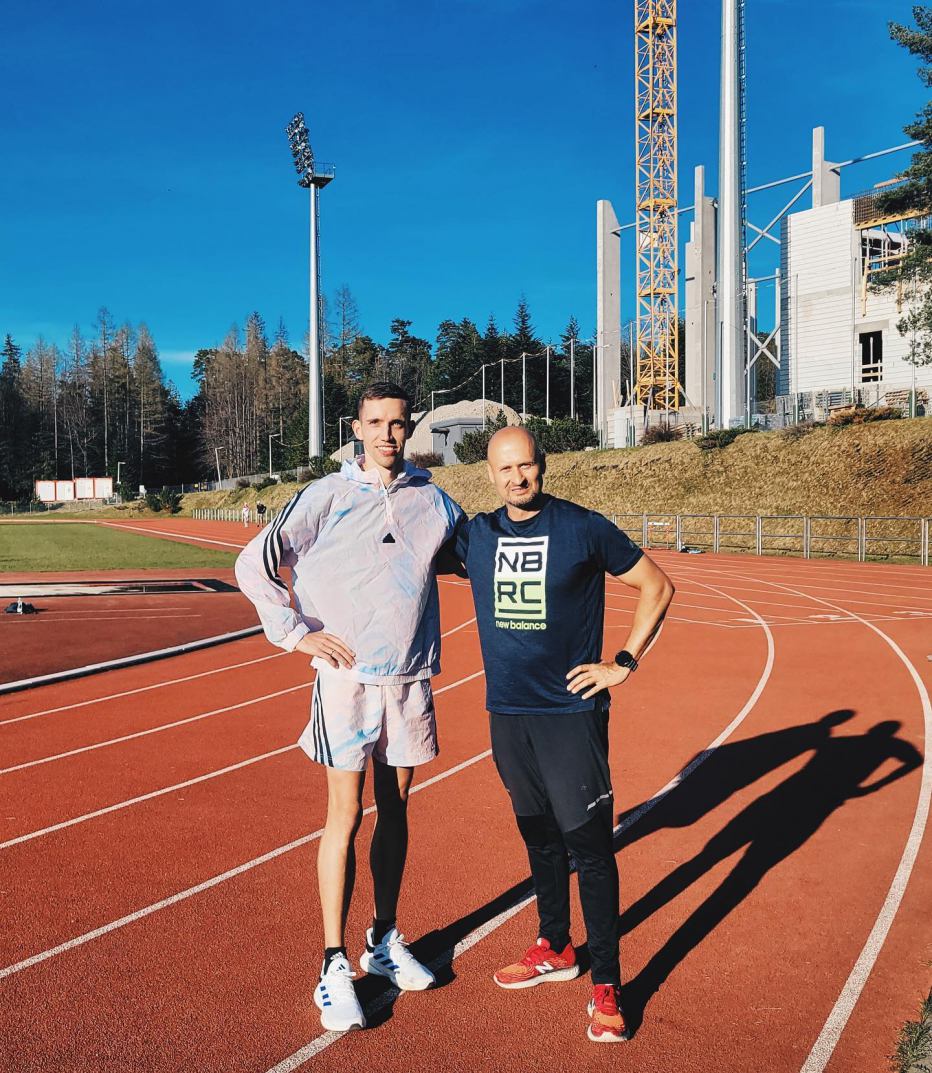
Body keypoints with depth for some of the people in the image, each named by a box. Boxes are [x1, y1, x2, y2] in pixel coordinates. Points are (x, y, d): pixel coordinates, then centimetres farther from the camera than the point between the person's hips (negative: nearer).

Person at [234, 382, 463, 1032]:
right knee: (346, 816, -1)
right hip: (345, 677, -3)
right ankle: (335, 966, 11)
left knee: (394, 811, 13)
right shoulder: (327, 497, -5)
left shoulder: (433, 502, 4)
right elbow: (254, 565, -4)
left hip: (410, 680, 4)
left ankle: (385, 941, 30)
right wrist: (296, 633, -6)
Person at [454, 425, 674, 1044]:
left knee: (589, 845, -2)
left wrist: (625, 663, -4)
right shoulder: (476, 534, 4)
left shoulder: (584, 528, -7)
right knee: (538, 837, 17)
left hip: (571, 711, -4)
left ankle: (606, 984, 10)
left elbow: (657, 586, 1)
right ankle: (555, 951, 35)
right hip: (507, 712, 4)